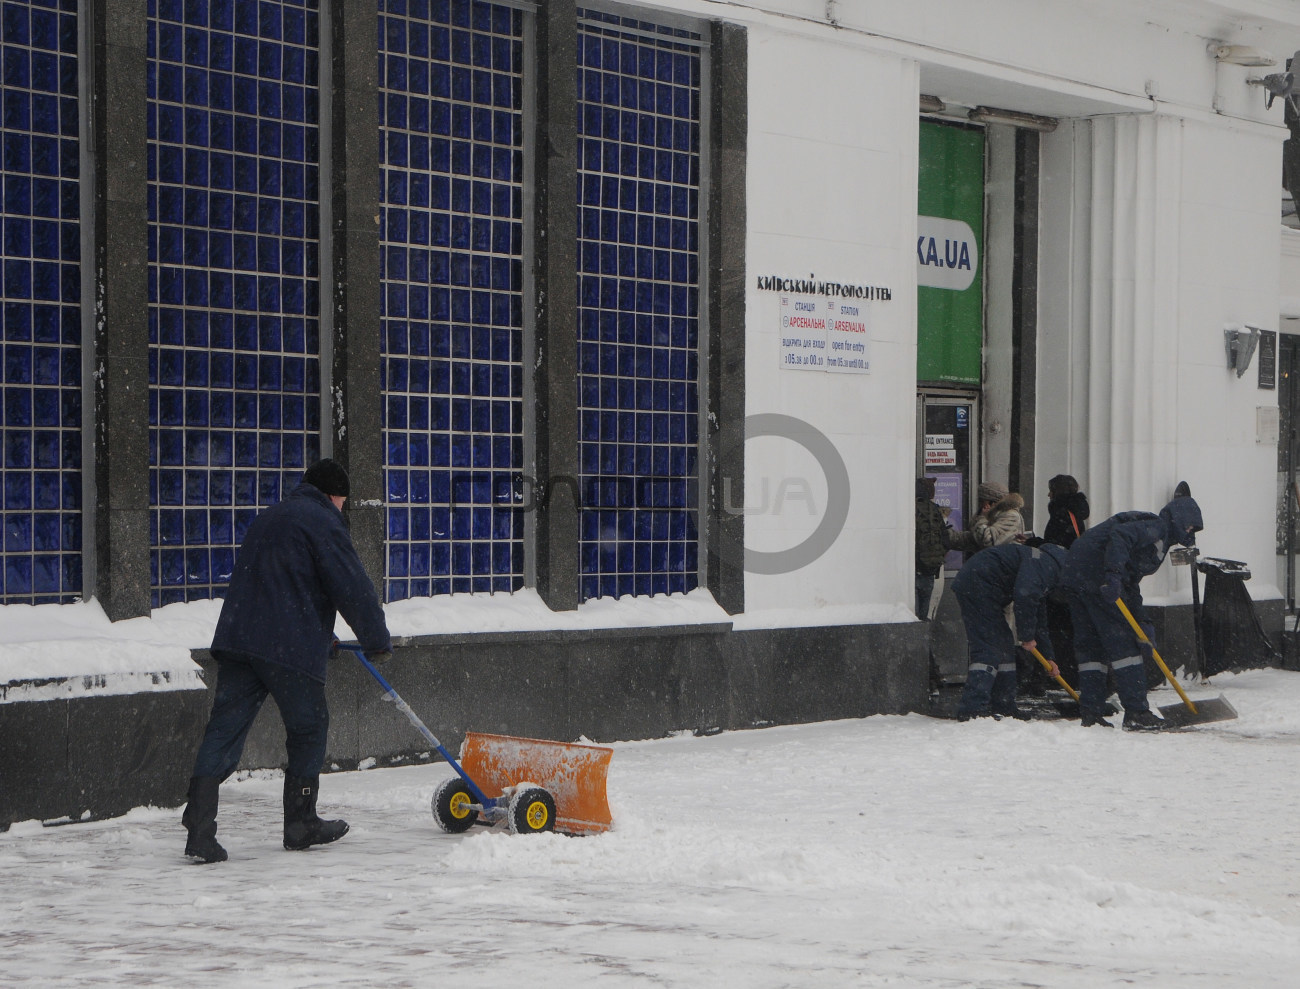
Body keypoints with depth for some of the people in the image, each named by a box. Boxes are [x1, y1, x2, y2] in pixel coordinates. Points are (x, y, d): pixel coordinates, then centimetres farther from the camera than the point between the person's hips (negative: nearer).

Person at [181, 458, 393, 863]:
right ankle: (300, 824, 19)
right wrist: (378, 641, 6)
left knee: (224, 730, 1)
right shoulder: (323, 522, -3)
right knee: (308, 728, 11)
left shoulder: (269, 517, 25)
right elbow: (353, 588, -8)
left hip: (237, 637, 7)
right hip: (291, 647, -7)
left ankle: (199, 832, -10)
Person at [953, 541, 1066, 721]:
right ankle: (972, 709, -19)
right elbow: (1024, 595, -27)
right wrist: (1027, 635, -13)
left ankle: (1002, 706, 20)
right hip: (977, 586, -11)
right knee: (989, 648, -14)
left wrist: (1047, 656, 34)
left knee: (1004, 646, 15)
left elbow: (1039, 616, 31)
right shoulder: (1044, 564, -12)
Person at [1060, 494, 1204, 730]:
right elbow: (1120, 535, -23)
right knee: (1123, 642, -5)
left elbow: (1131, 584, 26)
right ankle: (1136, 712, -4)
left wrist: (1142, 623, 20)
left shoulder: (1154, 531, 28)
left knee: (1090, 645, 12)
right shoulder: (1157, 528, -2)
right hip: (1095, 575, -10)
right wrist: (1114, 575, -32)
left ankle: (1091, 714, 13)